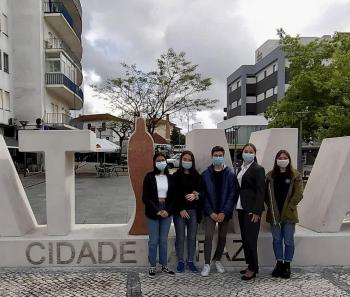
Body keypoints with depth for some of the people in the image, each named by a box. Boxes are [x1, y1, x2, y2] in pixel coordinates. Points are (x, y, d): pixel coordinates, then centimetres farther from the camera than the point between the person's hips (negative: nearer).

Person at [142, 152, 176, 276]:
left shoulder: (170, 178, 5)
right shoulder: (149, 177, -5)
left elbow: (173, 197, 5)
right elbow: (145, 197, -8)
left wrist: (167, 210, -9)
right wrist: (157, 210, -14)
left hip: (167, 212, 3)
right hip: (153, 213, -2)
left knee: (164, 240, 11)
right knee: (153, 241, 5)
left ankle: (164, 265, 23)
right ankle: (153, 266, 19)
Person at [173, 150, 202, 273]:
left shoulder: (197, 176, 5)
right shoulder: (176, 176, 0)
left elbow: (200, 191, 3)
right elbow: (174, 194, -2)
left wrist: (195, 195, -19)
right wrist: (180, 210, -8)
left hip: (193, 210, 2)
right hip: (180, 210, -2)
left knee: (192, 237, 8)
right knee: (180, 237, 4)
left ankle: (190, 261, 22)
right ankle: (180, 261, 18)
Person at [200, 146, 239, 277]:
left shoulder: (230, 174, -1)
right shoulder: (205, 175, -1)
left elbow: (233, 194, -5)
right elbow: (203, 195, -2)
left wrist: (224, 212, -11)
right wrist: (211, 212, -10)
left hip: (224, 212, 1)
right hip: (210, 212, -1)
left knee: (222, 237, 11)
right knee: (208, 237, -7)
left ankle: (217, 260, 32)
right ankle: (207, 264, 7)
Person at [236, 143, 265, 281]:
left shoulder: (258, 169, -7)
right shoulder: (241, 168, 13)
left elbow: (260, 191, -12)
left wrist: (256, 211, -17)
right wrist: (237, 206, 7)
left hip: (251, 209, -7)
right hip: (241, 208, 7)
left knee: (250, 238, -3)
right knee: (245, 238, 12)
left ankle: (253, 268, 11)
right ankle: (250, 265, 25)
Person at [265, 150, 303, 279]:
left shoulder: (295, 176, -1)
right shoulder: (270, 175, 5)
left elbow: (298, 194, -5)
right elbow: (265, 193, 7)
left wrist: (289, 207, -9)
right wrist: (270, 206, -1)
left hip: (288, 214, -2)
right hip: (274, 214, 2)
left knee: (288, 241, 5)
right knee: (276, 240, 10)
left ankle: (287, 265, 20)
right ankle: (279, 263, 24)